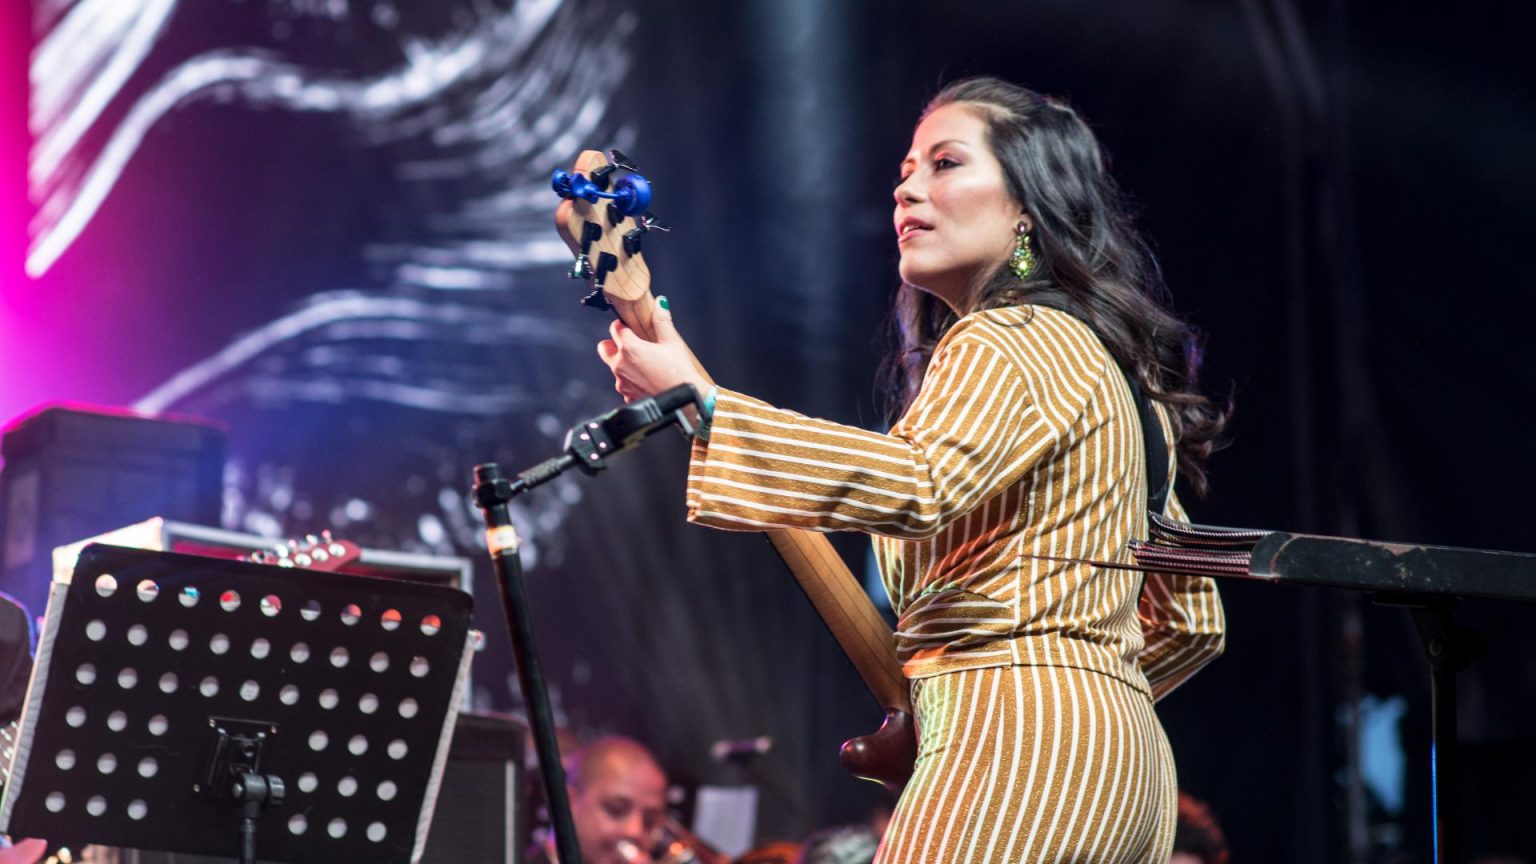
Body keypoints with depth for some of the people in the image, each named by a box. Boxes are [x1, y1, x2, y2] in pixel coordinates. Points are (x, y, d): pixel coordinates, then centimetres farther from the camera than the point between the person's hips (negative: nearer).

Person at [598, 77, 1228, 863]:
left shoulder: (1008, 343, -5)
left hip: (1015, 745, -10)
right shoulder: (1104, 359, 24)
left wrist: (699, 402, -25)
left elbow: (919, 484, -28)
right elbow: (1193, 618, 26)